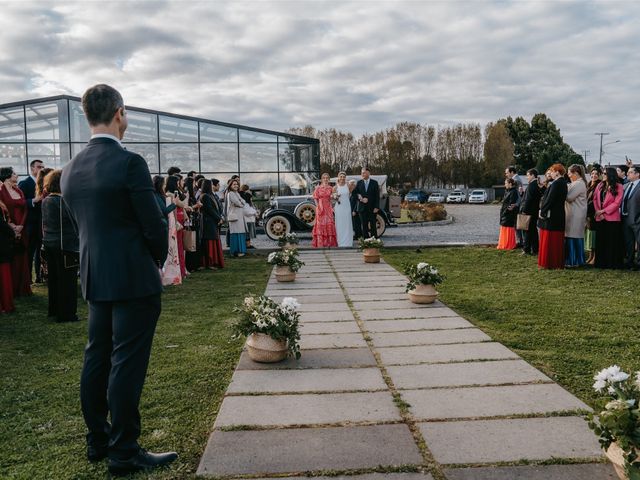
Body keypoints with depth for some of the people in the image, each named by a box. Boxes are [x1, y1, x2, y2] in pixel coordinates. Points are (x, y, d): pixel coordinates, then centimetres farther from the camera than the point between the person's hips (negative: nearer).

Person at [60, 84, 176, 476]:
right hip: (134, 278, -7)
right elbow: (154, 223, -14)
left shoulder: (71, 170, 7)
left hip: (94, 279, 8)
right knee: (127, 364, -1)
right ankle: (124, 453, 9)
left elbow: (82, 223, 13)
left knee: (97, 359, 16)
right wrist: (159, 260, 5)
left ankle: (98, 441, 29)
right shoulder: (129, 163, -15)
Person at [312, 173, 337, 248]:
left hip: (328, 207, 2)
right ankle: (320, 243, -2)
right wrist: (318, 206, -8)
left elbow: (331, 198, 15)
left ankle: (329, 242, 2)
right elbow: (315, 198, 1)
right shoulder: (318, 188, 3)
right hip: (320, 207, -2)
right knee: (320, 223, -3)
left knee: (329, 223, -3)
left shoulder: (330, 188, 10)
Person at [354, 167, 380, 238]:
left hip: (372, 208, -2)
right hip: (362, 208, 2)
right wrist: (360, 198, -13)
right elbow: (355, 194, 7)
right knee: (364, 226, 4)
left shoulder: (374, 183, 2)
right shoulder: (359, 183, 8)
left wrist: (376, 207, -9)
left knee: (373, 226, 1)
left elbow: (377, 196, -1)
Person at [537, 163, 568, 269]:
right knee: (557, 240, 13)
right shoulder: (563, 183, 12)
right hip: (559, 216, 9)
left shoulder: (556, 184, -17)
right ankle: (558, 263, 19)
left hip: (551, 216, -9)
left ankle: (548, 262, 4)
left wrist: (542, 211, -11)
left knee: (548, 240, -1)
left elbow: (550, 199, -20)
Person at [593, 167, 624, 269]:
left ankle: (612, 263, 7)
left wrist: (603, 211, -13)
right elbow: (595, 199, 7)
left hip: (612, 218, -5)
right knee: (600, 241, 9)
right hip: (600, 218, 5)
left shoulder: (619, 187, -5)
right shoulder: (600, 185, 11)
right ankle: (601, 263, 16)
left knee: (612, 242, 0)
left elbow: (617, 203, -11)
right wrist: (598, 211, -6)